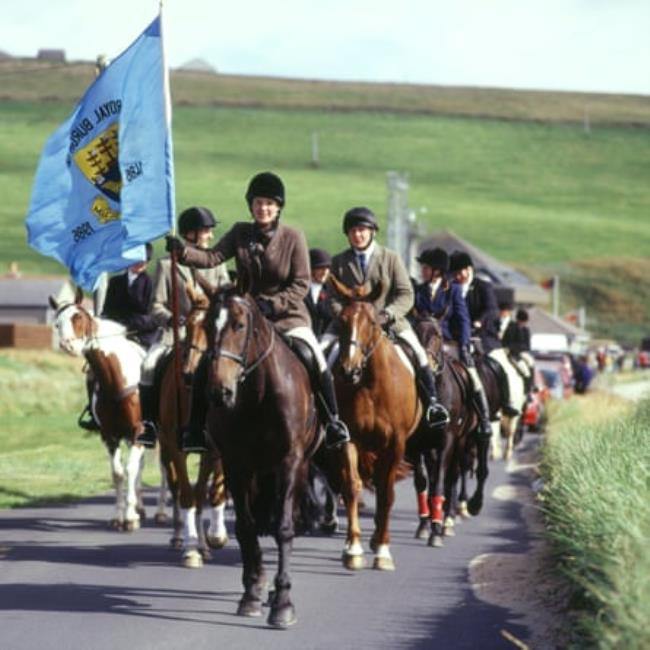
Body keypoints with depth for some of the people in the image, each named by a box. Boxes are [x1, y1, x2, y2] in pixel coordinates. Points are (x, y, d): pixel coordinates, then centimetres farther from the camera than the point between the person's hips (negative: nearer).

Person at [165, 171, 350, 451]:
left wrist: (271, 304, -21)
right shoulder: (240, 233, 2)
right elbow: (213, 257, -10)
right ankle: (196, 428, 7)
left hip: (287, 316, -3)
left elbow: (301, 284, -8)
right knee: (205, 367, -7)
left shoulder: (293, 238, -6)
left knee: (317, 364, -21)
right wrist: (183, 250, -27)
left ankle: (332, 421, -1)